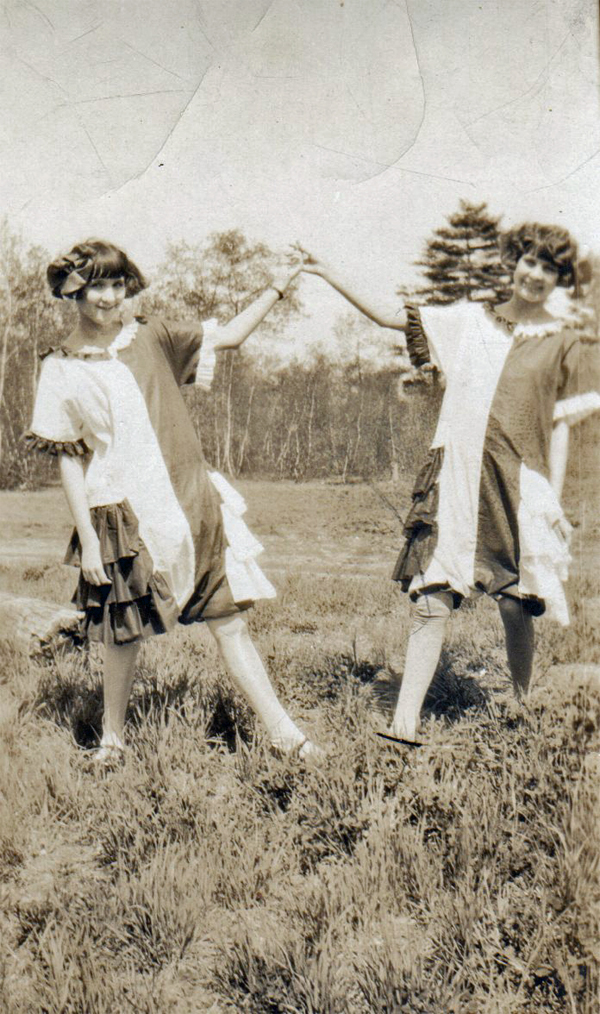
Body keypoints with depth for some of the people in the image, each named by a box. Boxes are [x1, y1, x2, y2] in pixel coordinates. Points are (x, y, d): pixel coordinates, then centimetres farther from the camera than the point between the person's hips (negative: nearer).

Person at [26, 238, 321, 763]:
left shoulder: (152, 337, 8)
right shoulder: (63, 369, 2)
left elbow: (228, 336, 17)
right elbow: (69, 460, 0)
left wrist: (276, 289, 9)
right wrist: (86, 536, -4)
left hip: (192, 503, 2)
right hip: (123, 516, -2)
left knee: (229, 618, 1)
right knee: (125, 632, 9)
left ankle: (281, 728, 8)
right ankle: (112, 735, 32)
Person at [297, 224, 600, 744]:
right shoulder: (471, 320, 14)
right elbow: (389, 316, 13)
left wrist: (554, 498, 1)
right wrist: (328, 275, 7)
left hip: (519, 485, -1)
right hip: (456, 477, 1)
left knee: (515, 604, 2)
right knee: (432, 598, -6)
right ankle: (405, 723, -4)